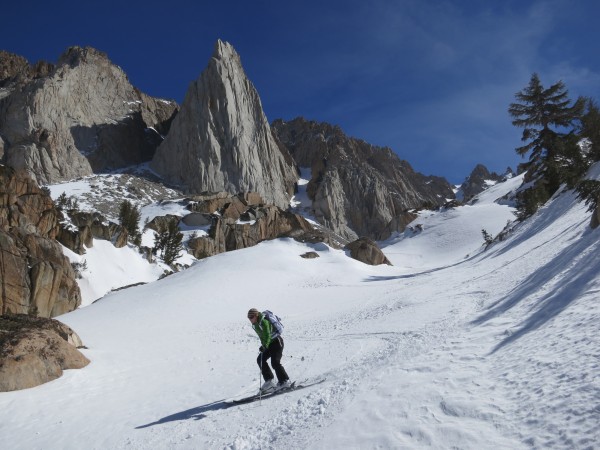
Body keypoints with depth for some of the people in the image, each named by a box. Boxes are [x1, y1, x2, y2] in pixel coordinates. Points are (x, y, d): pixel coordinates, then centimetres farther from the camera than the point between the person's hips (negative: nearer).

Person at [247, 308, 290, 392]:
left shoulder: (264, 322, -22)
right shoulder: (255, 325, 5)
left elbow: (267, 335, -31)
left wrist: (265, 346, -42)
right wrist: (264, 346, 17)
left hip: (277, 341, -9)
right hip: (270, 344, 9)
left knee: (275, 362, -17)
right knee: (260, 359, -2)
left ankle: (284, 381, -5)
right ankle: (269, 381, 2)